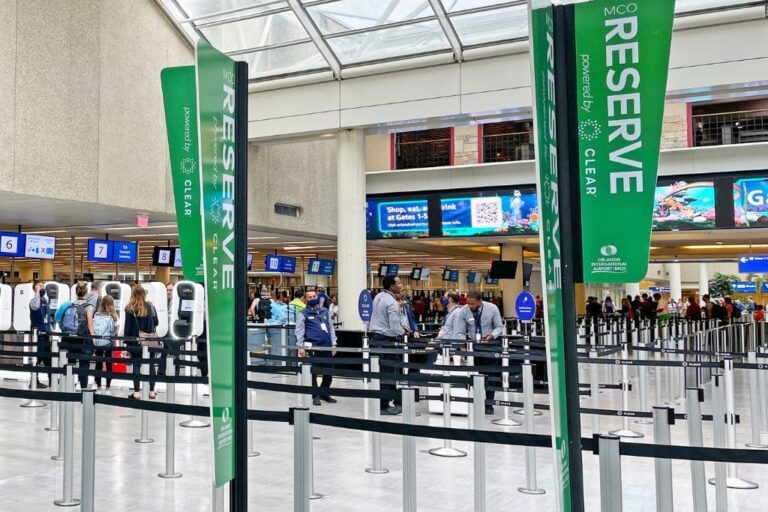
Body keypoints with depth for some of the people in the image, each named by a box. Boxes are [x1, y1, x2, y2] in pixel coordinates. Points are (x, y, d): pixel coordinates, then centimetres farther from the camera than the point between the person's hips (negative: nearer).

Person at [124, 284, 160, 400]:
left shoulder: (130, 308, -7)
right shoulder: (150, 306, 2)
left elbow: (128, 326, -7)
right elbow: (156, 322, 6)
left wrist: (127, 341, 0)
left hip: (136, 341, -3)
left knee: (136, 365, 2)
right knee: (151, 364, 10)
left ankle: (137, 392, 3)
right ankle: (152, 391, 14)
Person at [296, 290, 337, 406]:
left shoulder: (325, 311, 17)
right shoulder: (303, 314, 3)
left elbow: (331, 328, 18)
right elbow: (299, 331, -2)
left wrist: (333, 344, 11)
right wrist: (301, 347, -11)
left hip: (326, 346, 5)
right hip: (312, 346, -5)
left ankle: (324, 393, 23)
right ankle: (316, 396, 10)